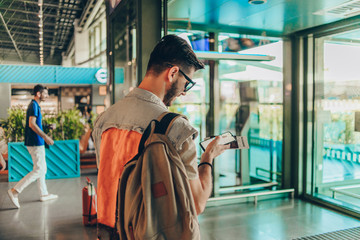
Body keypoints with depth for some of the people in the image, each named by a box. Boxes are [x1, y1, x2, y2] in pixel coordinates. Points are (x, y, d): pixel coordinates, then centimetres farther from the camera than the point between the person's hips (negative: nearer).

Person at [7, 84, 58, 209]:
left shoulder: (35, 105, 17)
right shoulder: (34, 105, -13)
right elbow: (31, 124, -24)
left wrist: (48, 126, 14)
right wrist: (45, 136, -24)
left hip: (36, 142, 10)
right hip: (35, 143, -10)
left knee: (42, 169, 15)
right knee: (39, 170, -8)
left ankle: (44, 194, 23)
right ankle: (15, 191, -7)